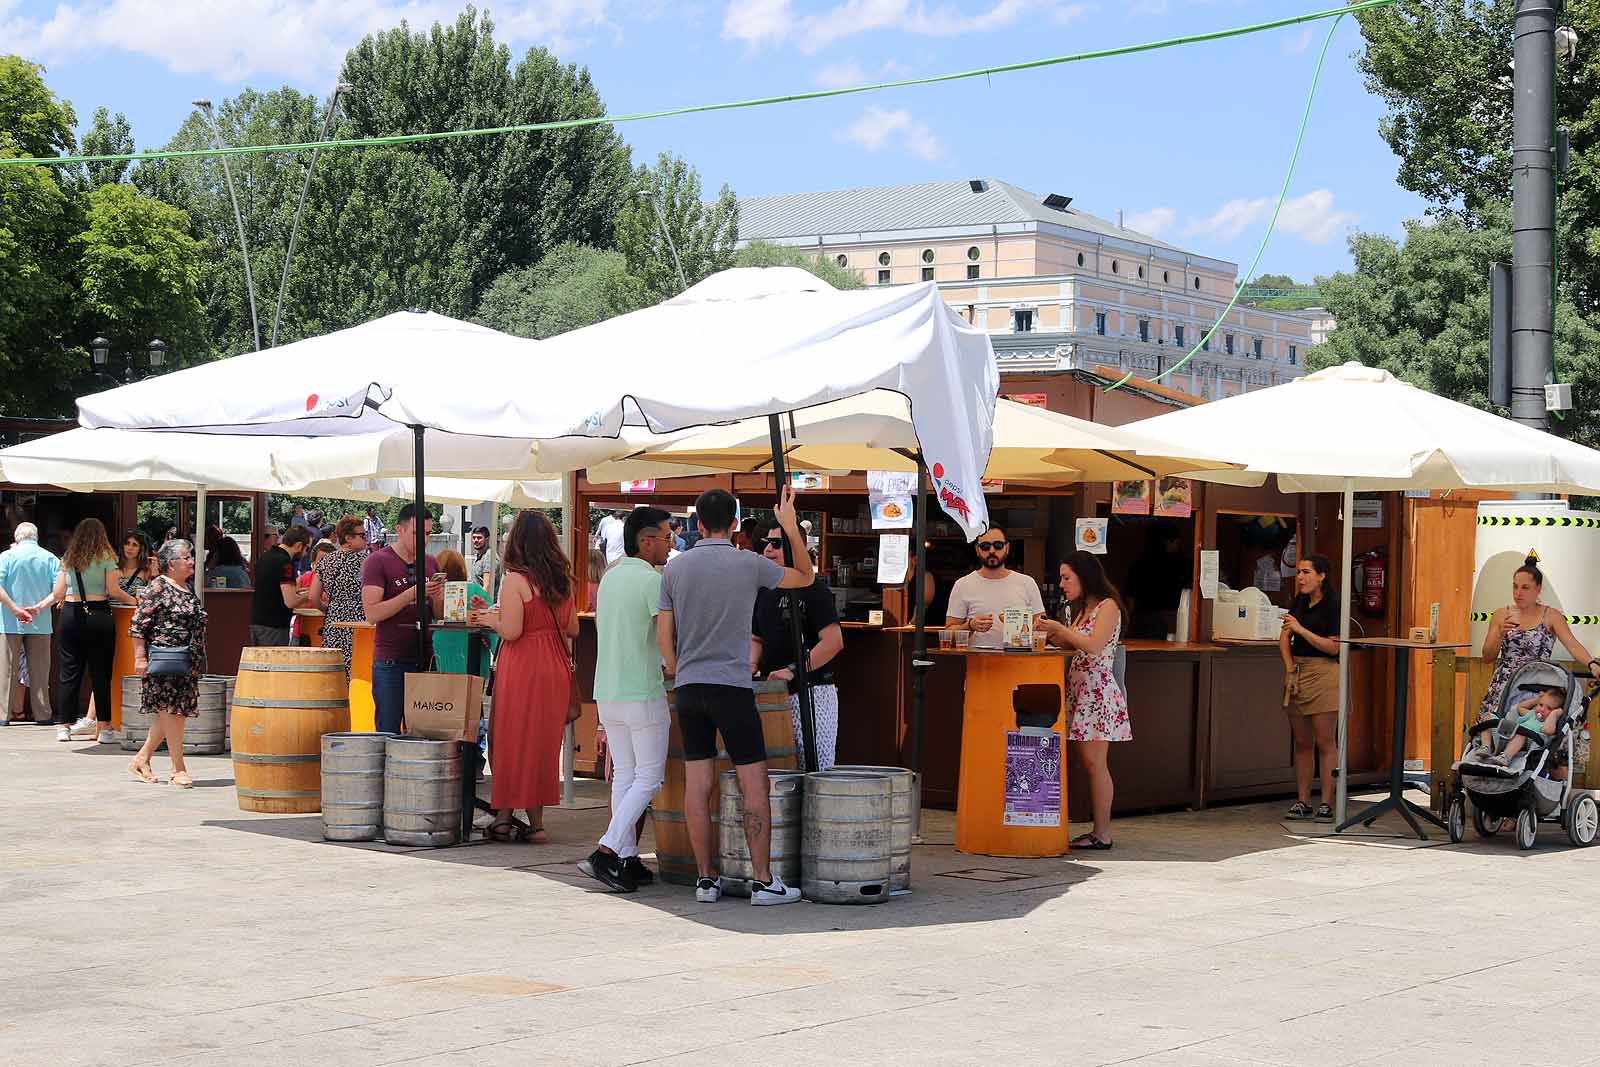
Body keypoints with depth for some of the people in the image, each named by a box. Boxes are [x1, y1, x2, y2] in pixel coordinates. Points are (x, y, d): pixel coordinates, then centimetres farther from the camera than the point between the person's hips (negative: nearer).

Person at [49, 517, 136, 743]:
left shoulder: (68, 558, 9)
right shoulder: (106, 557, -2)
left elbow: (57, 593, 8)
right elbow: (113, 591, -7)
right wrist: (132, 600, 10)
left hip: (70, 615, 3)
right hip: (98, 615, -3)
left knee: (69, 671, 7)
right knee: (100, 673, 0)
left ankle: (64, 725, 9)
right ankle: (104, 727, 1)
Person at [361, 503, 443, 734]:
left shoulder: (431, 563, 13)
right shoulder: (378, 561, -4)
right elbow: (372, 613, -14)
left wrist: (437, 596, -7)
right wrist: (412, 594, -20)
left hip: (424, 660, 5)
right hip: (391, 661, -5)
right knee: (388, 733, -2)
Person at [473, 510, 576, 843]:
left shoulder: (514, 580, -12)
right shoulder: (563, 580, 7)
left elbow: (511, 631, -17)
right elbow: (573, 629, 13)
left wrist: (491, 619, 2)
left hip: (522, 669, -6)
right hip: (556, 668, 6)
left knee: (509, 740, 5)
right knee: (543, 741, 12)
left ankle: (504, 815, 7)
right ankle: (535, 821, 15)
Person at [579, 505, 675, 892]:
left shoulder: (610, 577, 12)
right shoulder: (652, 580, -13)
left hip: (606, 692, 8)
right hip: (643, 693, -8)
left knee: (624, 774, 12)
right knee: (648, 777, -1)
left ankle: (627, 859, 11)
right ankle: (606, 851, -12)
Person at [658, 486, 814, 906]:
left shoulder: (675, 568, 4)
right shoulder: (750, 564, -5)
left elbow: (664, 635, 7)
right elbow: (805, 577, 12)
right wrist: (791, 527, 17)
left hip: (688, 687, 4)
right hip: (732, 686, -4)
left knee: (698, 784, 4)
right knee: (754, 782, 0)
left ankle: (706, 879, 7)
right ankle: (763, 881, -1)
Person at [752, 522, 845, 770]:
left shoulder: (813, 588, -9)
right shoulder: (765, 591, 13)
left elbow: (834, 641, -17)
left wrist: (792, 670, -20)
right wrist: (753, 664, 3)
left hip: (812, 691, -7)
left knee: (815, 767, -7)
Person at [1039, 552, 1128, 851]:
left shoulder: (1108, 606, -7)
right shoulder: (1080, 608, 18)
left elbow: (1094, 646, -18)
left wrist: (1060, 628, -11)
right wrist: (1050, 634, 6)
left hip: (1099, 691, -8)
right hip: (1078, 689, 8)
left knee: (1095, 762, -8)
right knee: (1088, 763, 6)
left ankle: (1102, 834, -5)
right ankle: (1099, 830, 8)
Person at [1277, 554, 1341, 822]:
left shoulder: (1333, 604, -9)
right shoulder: (1300, 601, 13)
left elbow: (1333, 647, -14)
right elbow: (1285, 637, 13)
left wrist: (1301, 629, -18)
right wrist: (1290, 669, 1)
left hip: (1323, 672, -7)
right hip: (1298, 673, 7)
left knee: (1325, 742, -4)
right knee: (1302, 742, 9)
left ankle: (1326, 804, -2)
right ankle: (1302, 802, 13)